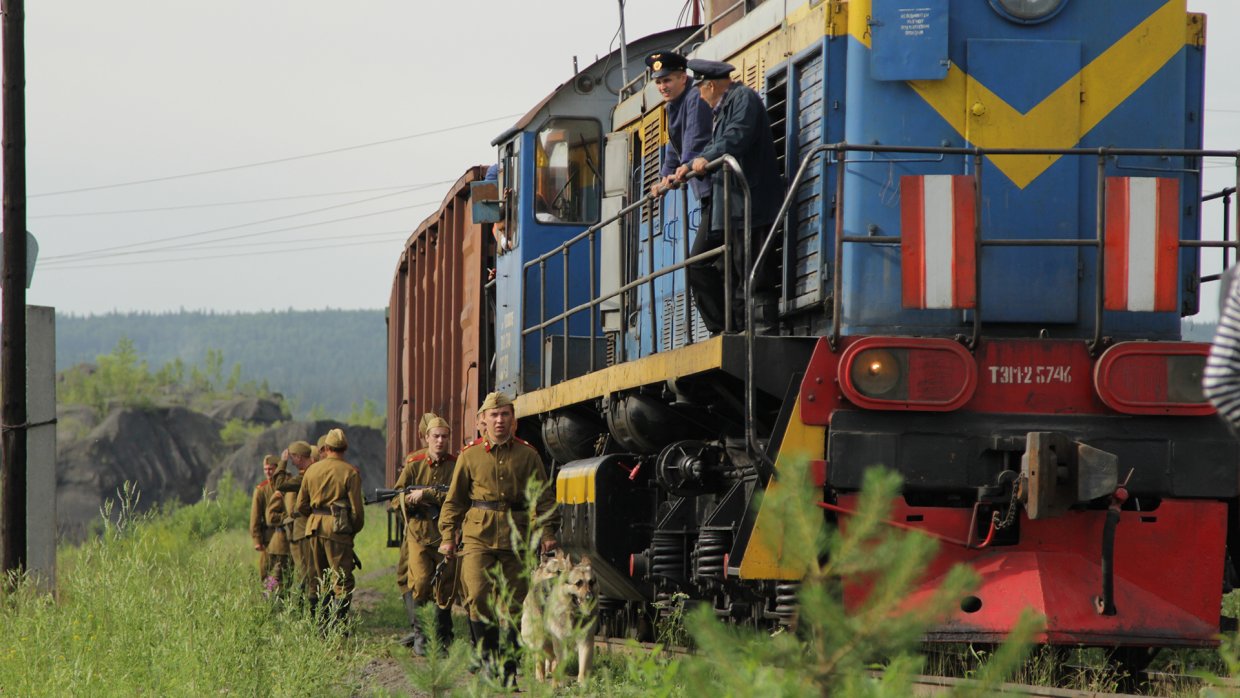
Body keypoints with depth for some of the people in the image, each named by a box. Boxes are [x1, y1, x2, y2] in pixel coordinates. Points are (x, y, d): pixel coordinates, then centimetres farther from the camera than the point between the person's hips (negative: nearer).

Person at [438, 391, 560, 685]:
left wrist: (548, 531, -1)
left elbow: (544, 497, 10)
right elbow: (454, 499, 11)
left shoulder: (528, 455, 8)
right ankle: (488, 655, 0)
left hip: (516, 537, 1)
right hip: (478, 536, -1)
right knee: (479, 597, -15)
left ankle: (508, 670, 11)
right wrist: (448, 536, 4)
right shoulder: (470, 455, 7)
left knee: (514, 603, 3)